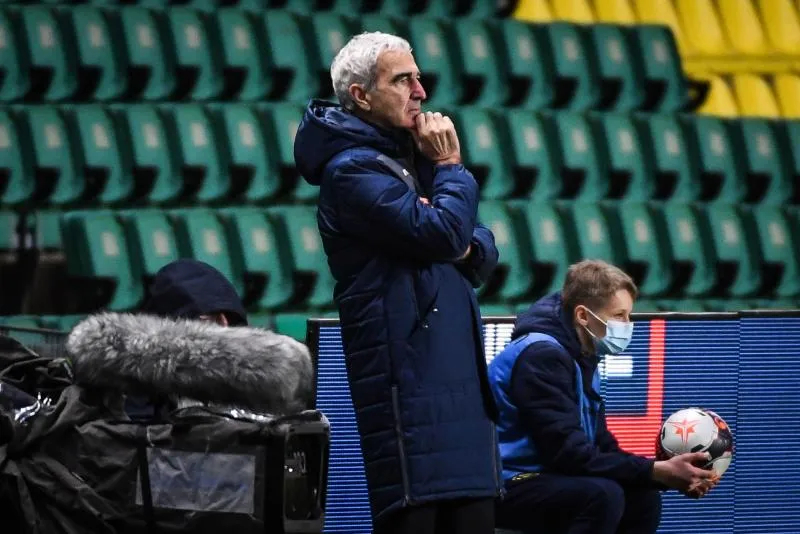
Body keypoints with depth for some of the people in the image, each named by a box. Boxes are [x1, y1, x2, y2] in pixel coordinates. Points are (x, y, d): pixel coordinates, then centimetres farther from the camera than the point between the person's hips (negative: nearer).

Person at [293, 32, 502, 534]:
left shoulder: (410, 154, 18)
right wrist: (450, 168, -4)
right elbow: (442, 231, -21)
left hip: (460, 374, 9)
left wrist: (467, 247, -5)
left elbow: (483, 249, 18)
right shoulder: (353, 170, -9)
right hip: (406, 375, -9)